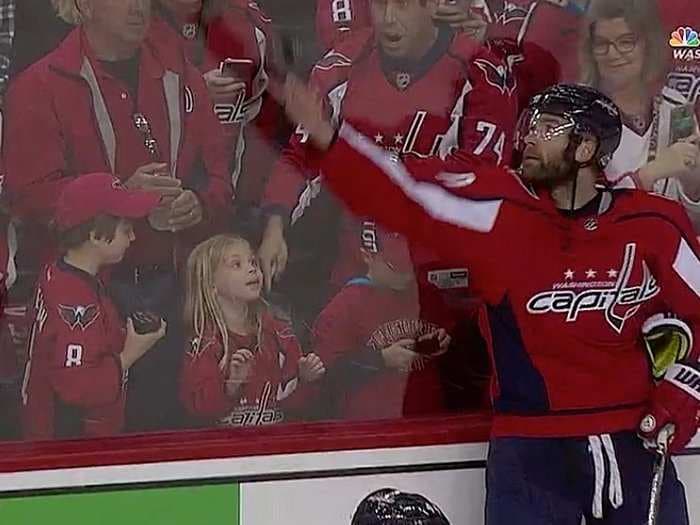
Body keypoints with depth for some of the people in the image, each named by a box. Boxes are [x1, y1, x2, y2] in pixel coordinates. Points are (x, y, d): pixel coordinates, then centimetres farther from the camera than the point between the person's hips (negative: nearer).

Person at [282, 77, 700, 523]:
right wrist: (324, 134, -25)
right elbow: (402, 196, -14)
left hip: (631, 438, 1)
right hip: (529, 443, -1)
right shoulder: (501, 208, -6)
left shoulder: (652, 227, -3)